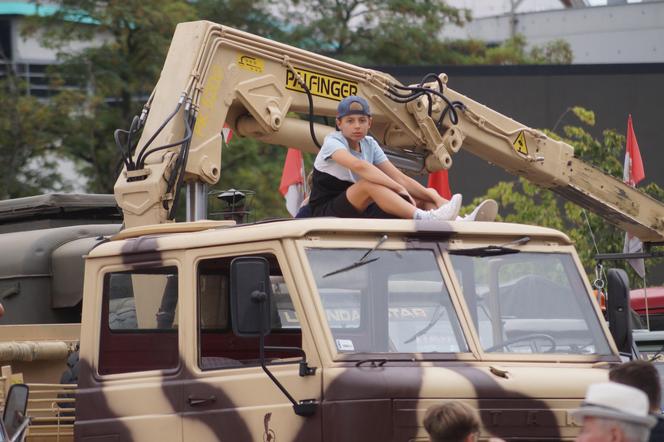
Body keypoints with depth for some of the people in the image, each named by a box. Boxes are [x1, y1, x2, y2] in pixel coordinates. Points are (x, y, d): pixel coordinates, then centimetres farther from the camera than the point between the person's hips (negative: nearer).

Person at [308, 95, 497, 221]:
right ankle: (425, 219, -51)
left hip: (359, 213, 7)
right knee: (370, 183, -33)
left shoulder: (369, 145, 10)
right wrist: (399, 189, -36)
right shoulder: (333, 142, -11)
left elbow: (399, 177, 3)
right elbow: (358, 165, -31)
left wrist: (435, 198, -12)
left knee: (420, 198, -3)